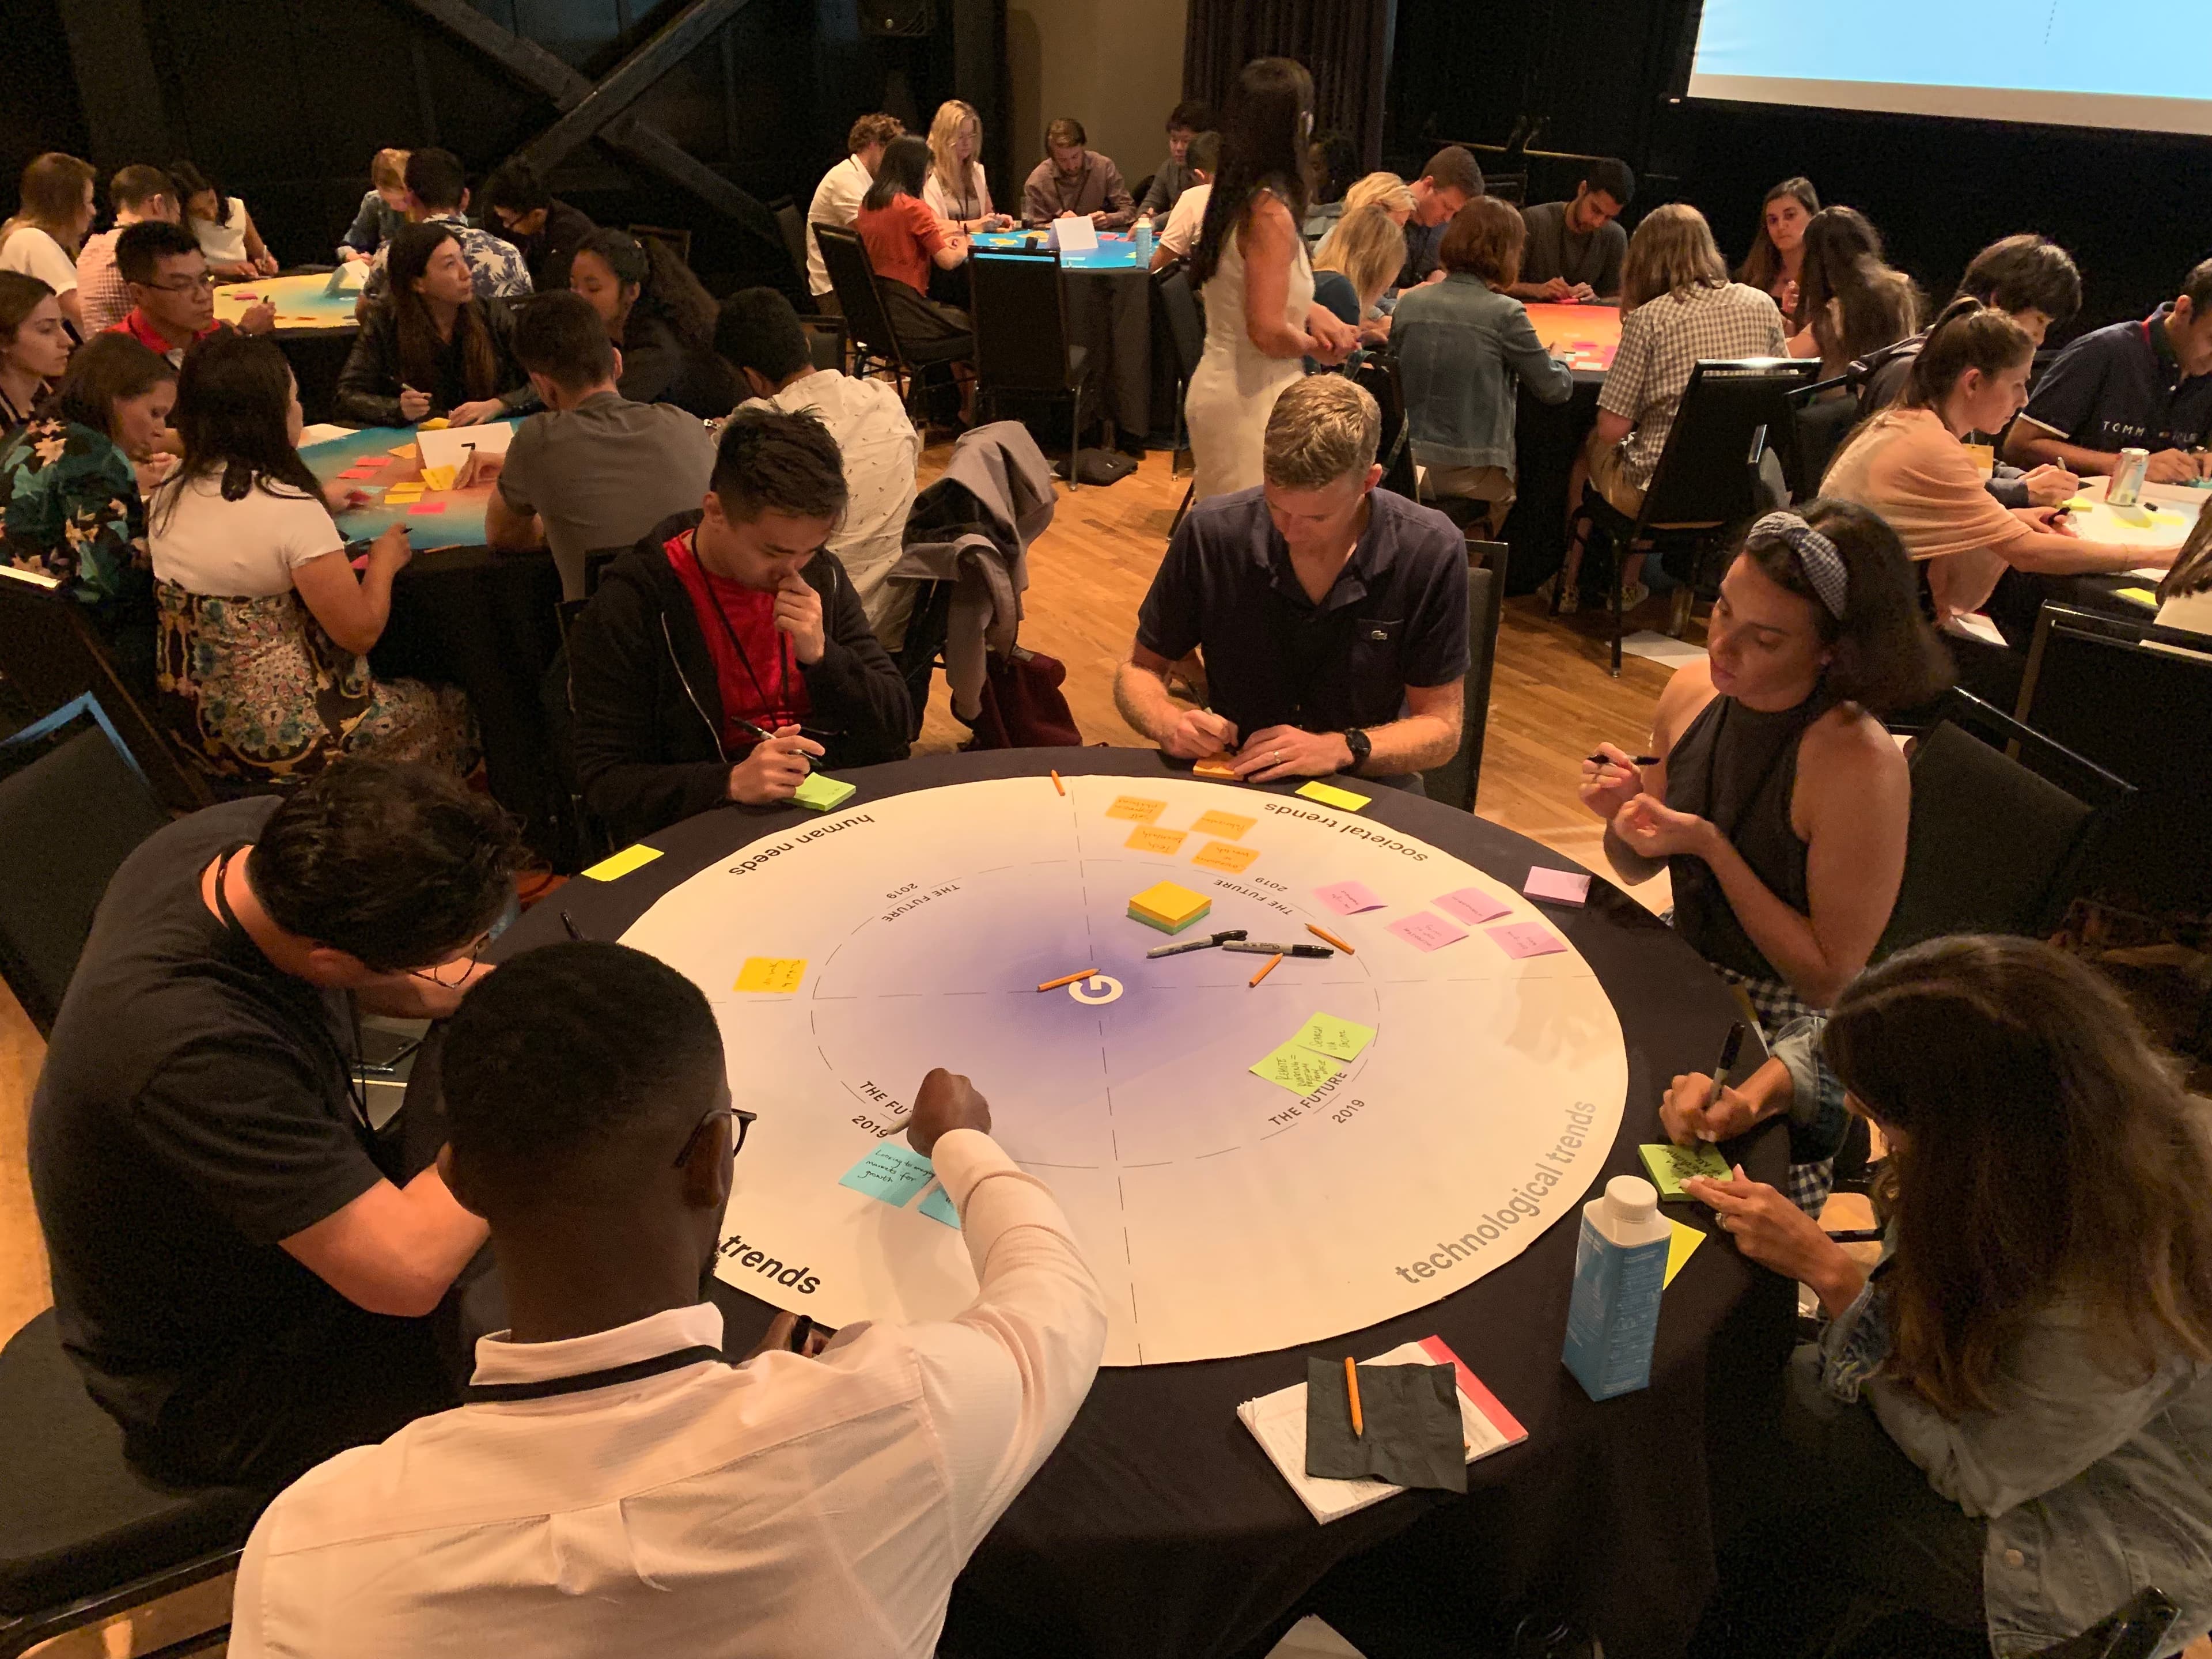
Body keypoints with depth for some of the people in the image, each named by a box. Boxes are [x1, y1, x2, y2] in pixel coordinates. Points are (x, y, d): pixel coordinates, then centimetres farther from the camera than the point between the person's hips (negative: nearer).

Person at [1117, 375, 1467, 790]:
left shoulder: (1432, 553, -13)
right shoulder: (1211, 534, -10)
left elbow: (1441, 728, -5)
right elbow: (1139, 670, 3)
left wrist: (1341, 749, -23)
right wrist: (1170, 725, -19)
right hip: (1234, 783, 0)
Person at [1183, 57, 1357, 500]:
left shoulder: (1230, 197, 7)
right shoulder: (1271, 213, -19)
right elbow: (1269, 333, -23)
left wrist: (1312, 311, 7)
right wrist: (1314, 346, -4)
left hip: (1214, 384, 9)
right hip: (1251, 401, -9)